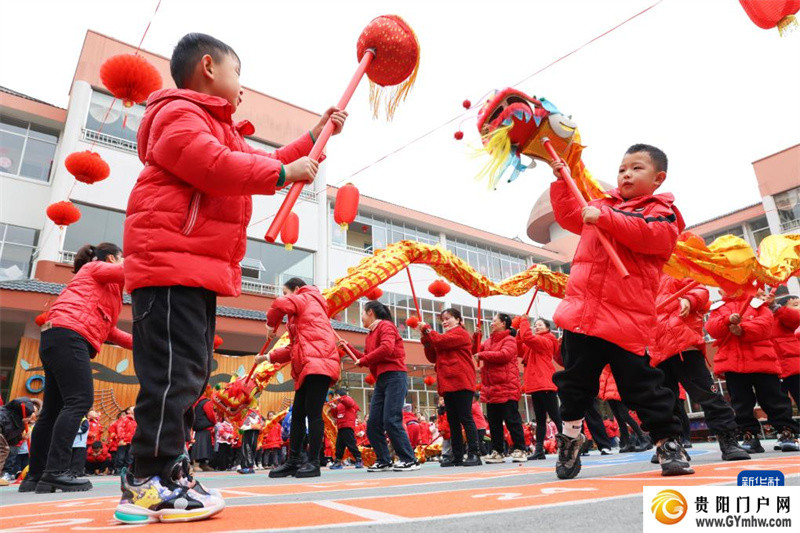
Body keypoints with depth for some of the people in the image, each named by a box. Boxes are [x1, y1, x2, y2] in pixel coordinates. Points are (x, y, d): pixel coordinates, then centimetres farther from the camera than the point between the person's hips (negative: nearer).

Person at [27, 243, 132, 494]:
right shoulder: (95, 267, 9)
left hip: (58, 339, 10)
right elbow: (129, 272, -13)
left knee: (53, 409, 8)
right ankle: (56, 472, -23)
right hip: (68, 335, -10)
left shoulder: (104, 285, 32)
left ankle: (35, 476, 11)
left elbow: (107, 328, 30)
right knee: (79, 400, -18)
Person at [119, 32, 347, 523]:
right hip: (171, 263, -11)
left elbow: (262, 163, 34)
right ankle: (149, 483, -6)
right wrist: (285, 173, -12)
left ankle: (170, 472, 17)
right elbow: (214, 166, -20)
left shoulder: (222, 131, 30)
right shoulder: (179, 114, -3)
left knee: (190, 375, 10)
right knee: (174, 373, -13)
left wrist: (314, 137, 34)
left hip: (200, 270, 11)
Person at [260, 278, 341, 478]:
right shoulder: (299, 315, 32)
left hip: (318, 364, -10)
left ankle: (313, 462, -4)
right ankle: (293, 461, 16)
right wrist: (268, 357, 32)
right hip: (307, 368, 10)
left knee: (313, 412, -9)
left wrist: (271, 324, 2)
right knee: (297, 414, 10)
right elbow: (294, 347, 31)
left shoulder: (307, 298, 6)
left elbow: (280, 305, -15)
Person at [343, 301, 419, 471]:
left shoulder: (386, 325, -5)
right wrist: (349, 347, 18)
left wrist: (363, 360, -14)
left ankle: (409, 460, -5)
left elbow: (387, 348, -22)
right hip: (381, 381, 9)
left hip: (394, 377, -9)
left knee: (391, 421, -14)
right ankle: (383, 461, 14)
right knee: (373, 424, 5)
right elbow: (367, 359, 20)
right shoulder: (370, 335, 20)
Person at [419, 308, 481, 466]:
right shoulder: (445, 337, 22)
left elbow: (440, 341, -16)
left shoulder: (461, 333, -1)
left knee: (465, 419, -8)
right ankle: (457, 456, 12)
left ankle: (474, 454, -6)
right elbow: (432, 357, 15)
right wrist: (426, 340, 3)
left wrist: (426, 329, -3)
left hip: (461, 382, -8)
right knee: (453, 421, 8)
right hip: (447, 384, 8)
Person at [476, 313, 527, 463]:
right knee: (494, 422, 10)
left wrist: (482, 355, -15)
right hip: (491, 389, 8)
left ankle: (519, 450, 7)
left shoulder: (509, 340, -6)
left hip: (507, 388, -8)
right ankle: (497, 452, 17)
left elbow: (504, 355, -22)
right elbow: (476, 350, 22)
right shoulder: (488, 341, 18)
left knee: (512, 420, -2)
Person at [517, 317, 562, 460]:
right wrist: (519, 332, 2)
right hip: (535, 385, 9)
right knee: (540, 419, 9)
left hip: (545, 385, -9)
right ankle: (539, 450, 12)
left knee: (555, 417, -6)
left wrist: (524, 320, -6)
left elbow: (527, 337, -21)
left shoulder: (547, 341, -6)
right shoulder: (534, 344, 20)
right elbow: (520, 351, 10)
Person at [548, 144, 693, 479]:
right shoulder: (601, 205, 20)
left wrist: (605, 218, -22)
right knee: (575, 381, 12)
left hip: (626, 320, -5)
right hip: (582, 311, 5)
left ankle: (669, 442, 18)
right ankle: (570, 438, 29)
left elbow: (652, 234, -18)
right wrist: (561, 182, 24)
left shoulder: (660, 212, 3)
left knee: (642, 385, -1)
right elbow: (569, 216, 33)